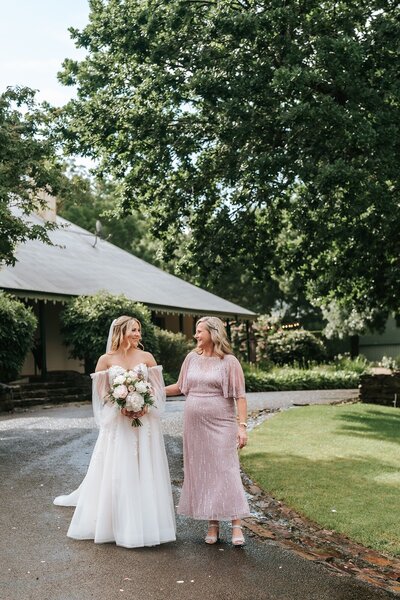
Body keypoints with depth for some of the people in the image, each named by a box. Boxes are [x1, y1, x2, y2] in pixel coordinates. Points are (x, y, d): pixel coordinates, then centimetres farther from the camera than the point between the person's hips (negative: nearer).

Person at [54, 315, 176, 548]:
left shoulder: (146, 357, 3)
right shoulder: (106, 359, 0)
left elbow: (157, 386, 6)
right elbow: (101, 391, 1)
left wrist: (146, 405, -12)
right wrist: (120, 405, -14)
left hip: (145, 419, 1)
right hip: (117, 420, -1)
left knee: (146, 470, 4)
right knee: (117, 471, 2)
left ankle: (147, 523, 17)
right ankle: (119, 524, 15)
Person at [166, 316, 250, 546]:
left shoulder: (229, 362, -5)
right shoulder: (192, 358, 8)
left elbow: (240, 396, -7)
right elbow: (180, 387, 17)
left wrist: (242, 426, -14)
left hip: (221, 426, -4)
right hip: (194, 425, 5)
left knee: (226, 472, -5)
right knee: (202, 473, 7)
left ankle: (236, 525, 4)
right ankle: (213, 524, 16)